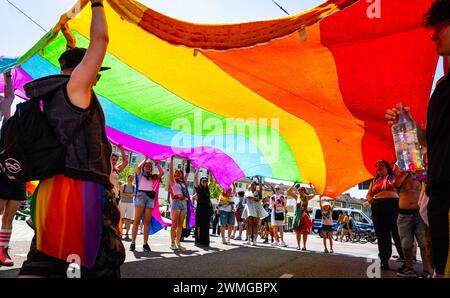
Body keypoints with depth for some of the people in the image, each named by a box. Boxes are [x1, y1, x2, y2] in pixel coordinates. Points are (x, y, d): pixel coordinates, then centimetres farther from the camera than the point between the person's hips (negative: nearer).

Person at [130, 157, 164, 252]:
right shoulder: (140, 174, 15)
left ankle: (145, 243, -2)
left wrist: (156, 162, 13)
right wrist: (146, 159, 8)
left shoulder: (153, 176, 21)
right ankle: (133, 242, -10)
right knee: (137, 220, -9)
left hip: (150, 197, 3)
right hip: (141, 195, -3)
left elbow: (162, 172, 8)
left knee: (147, 221, -1)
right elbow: (139, 167, -5)